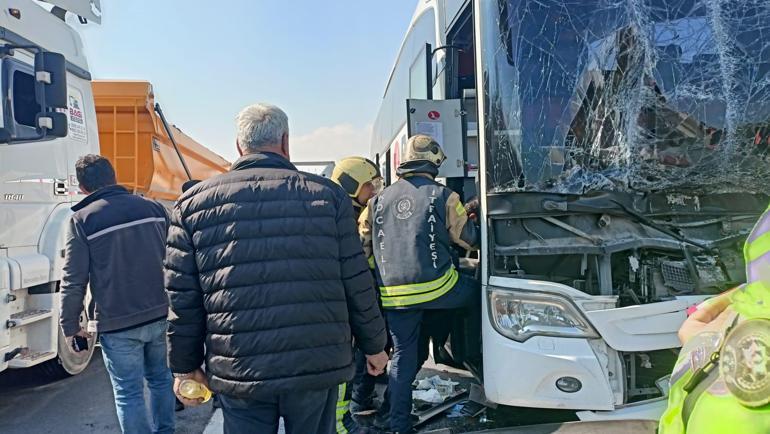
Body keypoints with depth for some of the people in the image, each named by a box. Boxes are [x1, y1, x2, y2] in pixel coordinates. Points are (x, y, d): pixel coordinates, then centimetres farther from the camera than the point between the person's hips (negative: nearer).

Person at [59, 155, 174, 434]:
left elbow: (74, 281, -8)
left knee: (128, 393, 7)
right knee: (160, 379, 21)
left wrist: (70, 325, 4)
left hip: (118, 326, -4)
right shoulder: (153, 208, 3)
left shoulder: (83, 220, -8)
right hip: (160, 316, 4)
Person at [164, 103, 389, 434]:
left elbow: (182, 300, 1)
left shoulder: (193, 203, 1)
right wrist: (374, 345, 12)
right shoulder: (327, 194, -1)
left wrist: (185, 367, 12)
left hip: (238, 373, 1)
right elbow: (357, 285, -1)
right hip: (318, 367, 0)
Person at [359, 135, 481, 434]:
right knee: (478, 290, 23)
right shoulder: (442, 196, 0)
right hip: (436, 287, -4)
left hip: (393, 294, 4)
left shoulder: (379, 200, 12)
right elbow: (470, 240, 7)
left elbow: (362, 246, 16)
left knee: (402, 357, 14)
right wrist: (468, 217, 28)